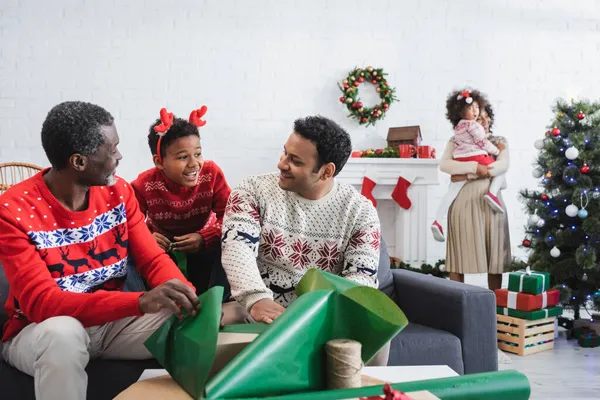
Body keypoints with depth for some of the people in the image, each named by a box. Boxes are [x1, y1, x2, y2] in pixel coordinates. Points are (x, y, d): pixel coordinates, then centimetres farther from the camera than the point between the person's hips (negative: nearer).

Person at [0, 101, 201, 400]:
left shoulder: (118, 191, -4)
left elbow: (153, 260, -5)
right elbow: (41, 302, -28)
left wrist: (189, 299, -28)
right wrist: (142, 301, -42)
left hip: (111, 321, 4)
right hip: (43, 331, -4)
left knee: (193, 324, -18)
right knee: (64, 334, -38)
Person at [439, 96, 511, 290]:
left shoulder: (499, 141, 13)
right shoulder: (456, 142, 10)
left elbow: (503, 165, -6)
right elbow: (444, 164, -7)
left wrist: (468, 174, -15)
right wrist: (474, 167, -21)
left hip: (490, 201, 1)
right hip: (463, 201, -1)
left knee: (494, 255, 3)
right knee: (460, 254, -1)